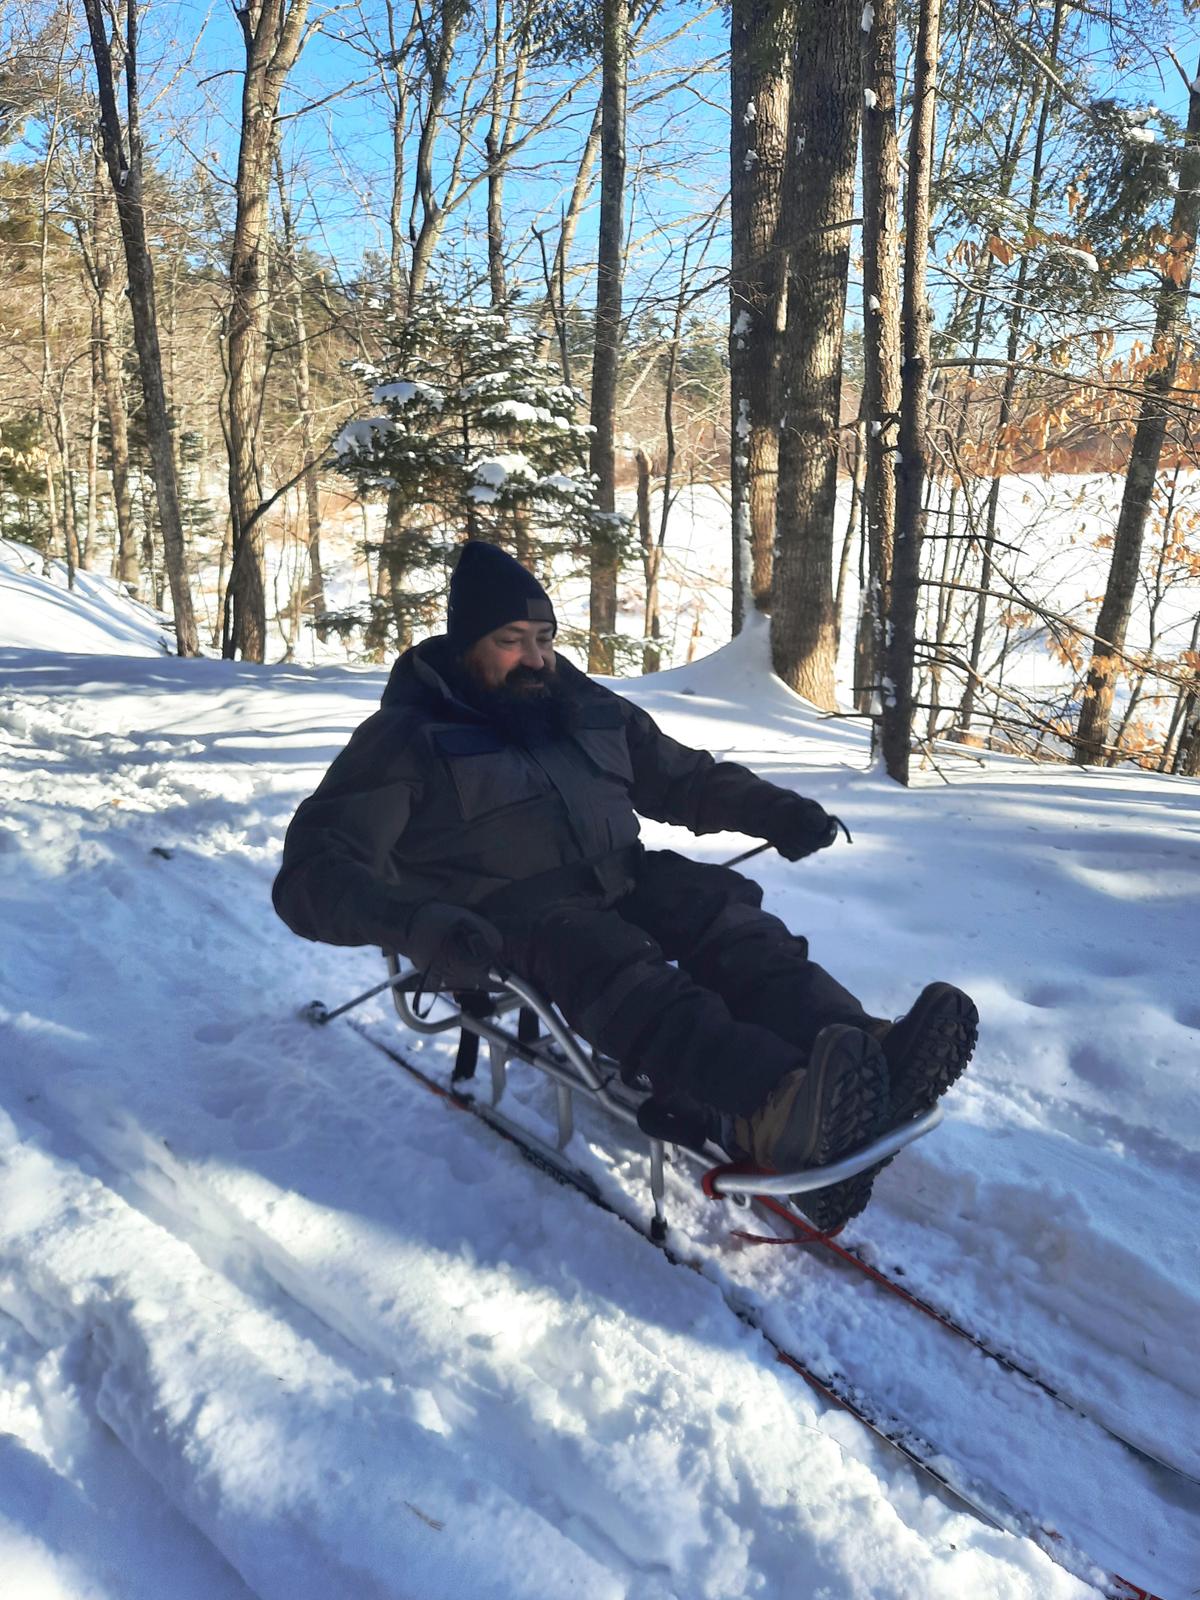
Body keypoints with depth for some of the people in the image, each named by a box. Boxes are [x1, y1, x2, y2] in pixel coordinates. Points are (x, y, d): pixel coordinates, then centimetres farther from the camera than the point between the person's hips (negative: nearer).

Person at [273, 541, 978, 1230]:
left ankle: (868, 1057, -46)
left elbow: (686, 777, 28)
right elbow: (314, 872, -10)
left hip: (621, 885, 6)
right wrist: (417, 923, -30)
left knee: (724, 917, -24)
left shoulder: (587, 708, 18)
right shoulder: (406, 738, 0)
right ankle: (773, 1108, -58)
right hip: (506, 921, -5)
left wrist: (778, 812, 11)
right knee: (612, 961, -36)